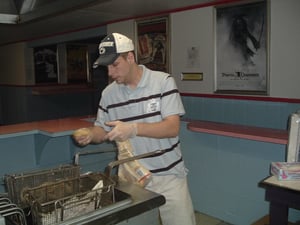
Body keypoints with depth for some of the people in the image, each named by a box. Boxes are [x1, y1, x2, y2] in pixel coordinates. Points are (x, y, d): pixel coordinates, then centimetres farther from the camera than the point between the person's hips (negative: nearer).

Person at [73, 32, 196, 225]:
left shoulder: (163, 82, -10)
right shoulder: (108, 93, 2)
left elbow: (173, 128, -17)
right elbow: (102, 130, 9)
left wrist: (133, 128, -31)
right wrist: (89, 134, -14)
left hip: (168, 175, -2)